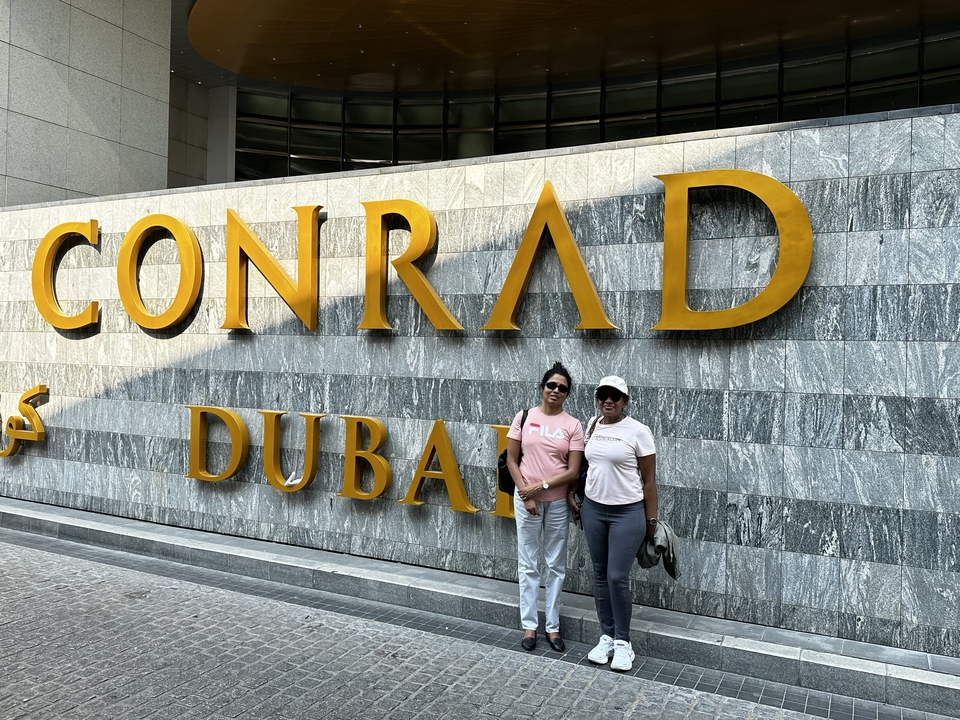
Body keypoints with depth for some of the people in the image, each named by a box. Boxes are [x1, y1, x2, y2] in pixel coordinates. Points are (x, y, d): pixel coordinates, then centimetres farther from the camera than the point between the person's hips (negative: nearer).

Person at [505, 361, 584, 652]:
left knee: (556, 565, 10)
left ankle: (553, 626, 23)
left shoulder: (573, 425, -3)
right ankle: (529, 625, 19)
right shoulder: (524, 417, -1)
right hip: (526, 499, 0)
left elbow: (573, 471, -7)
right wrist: (525, 493, -8)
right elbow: (511, 460, 0)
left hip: (557, 501, 0)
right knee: (528, 565, 8)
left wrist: (541, 485, -14)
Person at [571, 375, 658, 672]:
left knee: (617, 578, -5)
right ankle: (607, 637, 24)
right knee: (600, 576, 10)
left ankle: (623, 642, 14)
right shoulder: (591, 426, 5)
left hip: (627, 513, -5)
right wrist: (571, 492, 8)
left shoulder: (638, 431, -10)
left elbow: (649, 479, -7)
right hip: (593, 509, 5)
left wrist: (651, 519, -6)